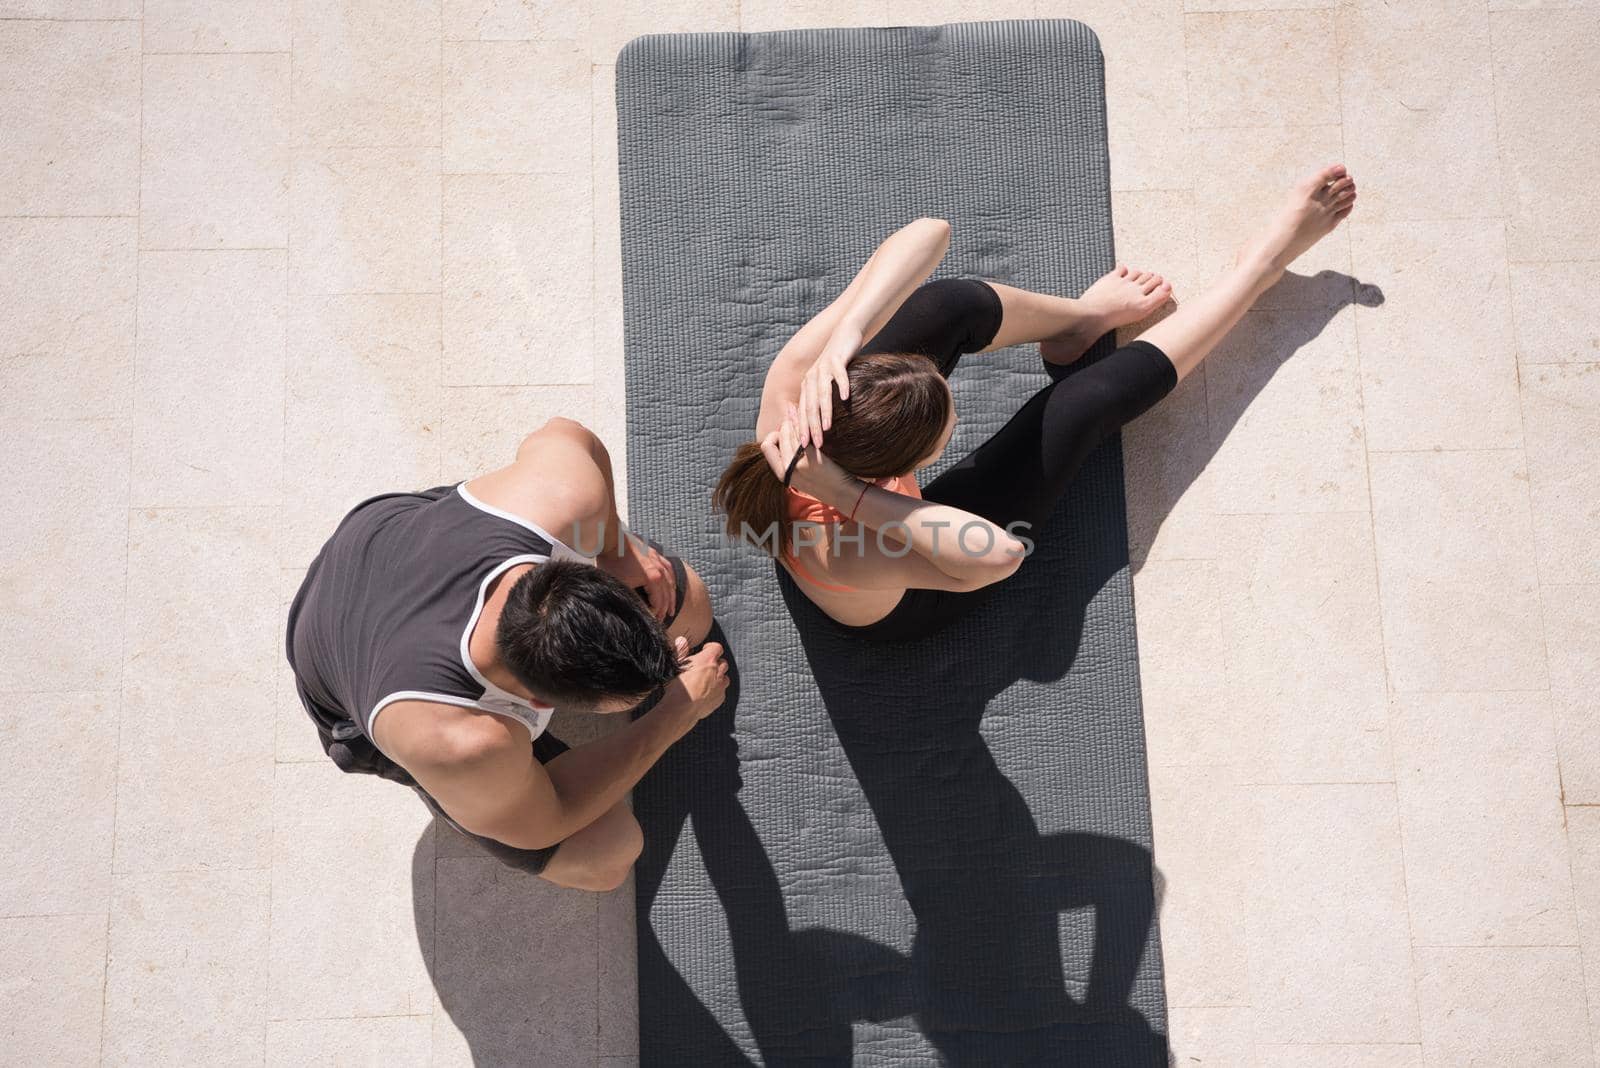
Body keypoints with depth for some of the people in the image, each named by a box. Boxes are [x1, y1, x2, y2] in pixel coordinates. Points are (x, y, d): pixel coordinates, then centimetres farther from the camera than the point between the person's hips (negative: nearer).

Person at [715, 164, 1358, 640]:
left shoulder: (791, 386, -36)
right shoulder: (846, 556, -48)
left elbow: (927, 234, -39)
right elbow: (999, 552, -62)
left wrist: (840, 341, -56)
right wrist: (847, 494, -59)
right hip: (903, 610, -4)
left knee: (951, 305, -14)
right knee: (1084, 402, -7)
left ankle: (1079, 317, 22)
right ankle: (1259, 266, 16)